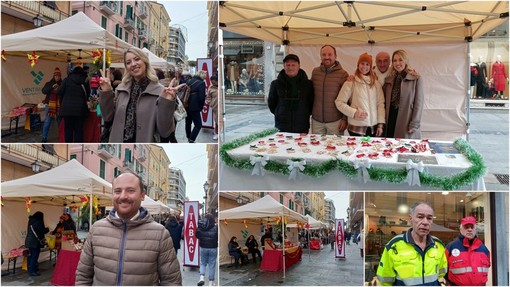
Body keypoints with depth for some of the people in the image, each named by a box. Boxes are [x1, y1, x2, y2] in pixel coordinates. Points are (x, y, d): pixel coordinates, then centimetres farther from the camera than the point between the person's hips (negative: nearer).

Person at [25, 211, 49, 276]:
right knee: (34, 257, -4)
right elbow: (43, 231, -10)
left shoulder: (31, 222, 12)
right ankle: (32, 271, -3)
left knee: (31, 256, 15)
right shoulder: (38, 222, -15)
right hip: (35, 242, -9)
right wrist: (47, 229, 11)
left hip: (29, 241, 9)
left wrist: (45, 229, 19)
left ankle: (30, 269, 22)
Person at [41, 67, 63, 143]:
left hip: (59, 105, 1)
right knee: (47, 121, -2)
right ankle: (44, 137, 4)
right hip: (50, 105, -1)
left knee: (60, 122, 6)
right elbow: (43, 91, -8)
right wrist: (52, 87, -18)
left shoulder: (62, 84, 5)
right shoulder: (49, 83, 5)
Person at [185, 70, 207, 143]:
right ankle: (191, 141, -6)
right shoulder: (201, 83, -13)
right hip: (194, 107, -8)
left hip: (186, 106, 8)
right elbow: (201, 97, -18)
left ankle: (189, 138, 34)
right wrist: (200, 107, -4)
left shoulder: (189, 81, 8)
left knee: (188, 123, 21)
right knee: (198, 125, 0)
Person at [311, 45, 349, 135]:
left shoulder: (342, 74, -5)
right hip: (316, 120, 3)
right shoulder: (315, 72, 6)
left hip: (335, 121, -3)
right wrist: (310, 111, 12)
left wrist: (345, 119, -7)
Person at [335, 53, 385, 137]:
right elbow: (339, 102, -3)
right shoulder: (351, 82, -3)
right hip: (356, 127, -3)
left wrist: (380, 124, 0)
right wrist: (354, 112, -15)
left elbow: (380, 104, 7)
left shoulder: (375, 83, 8)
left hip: (373, 127, 3)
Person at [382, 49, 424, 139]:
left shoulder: (416, 79, -1)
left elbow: (418, 103, -6)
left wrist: (414, 125, -11)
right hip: (391, 121, 4)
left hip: (407, 123, -4)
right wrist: (384, 120, 6)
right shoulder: (388, 80, 13)